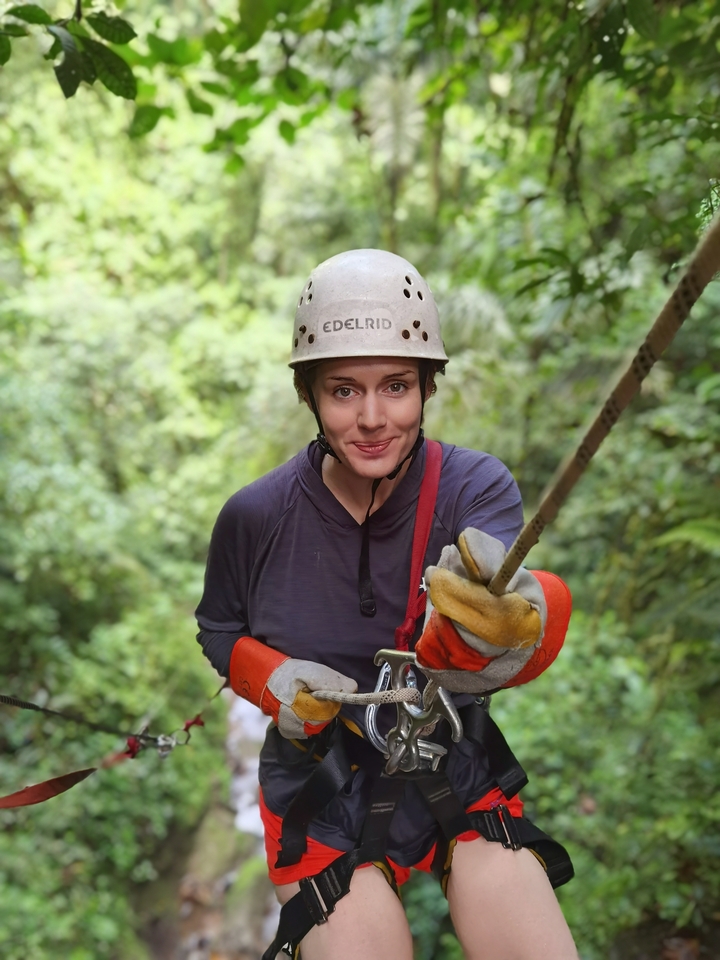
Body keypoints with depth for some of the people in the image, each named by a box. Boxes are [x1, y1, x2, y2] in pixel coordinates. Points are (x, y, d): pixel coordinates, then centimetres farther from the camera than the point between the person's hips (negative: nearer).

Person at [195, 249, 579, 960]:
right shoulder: (256, 516, -10)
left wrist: (516, 623, -57)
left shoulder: (477, 487, -14)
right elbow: (219, 630, 7)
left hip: (459, 775, 0)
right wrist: (274, 681, -13)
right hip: (320, 790, 1)